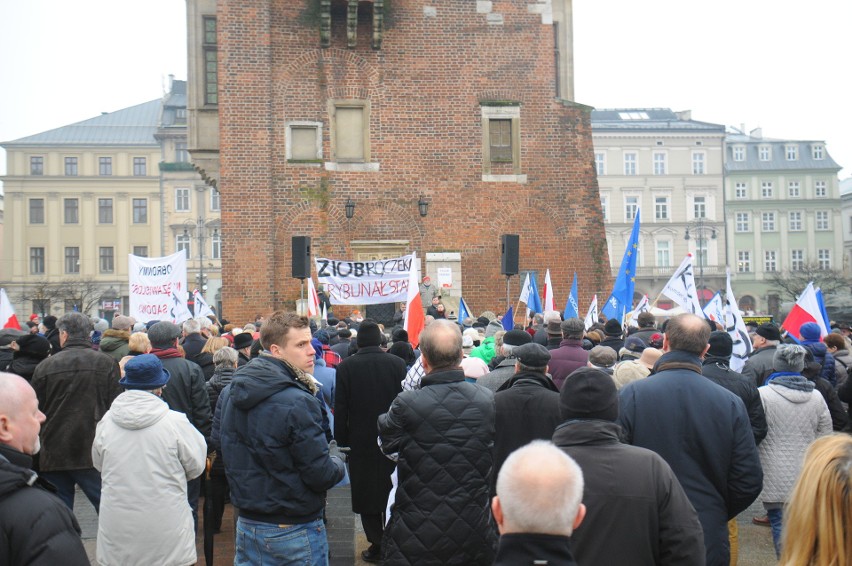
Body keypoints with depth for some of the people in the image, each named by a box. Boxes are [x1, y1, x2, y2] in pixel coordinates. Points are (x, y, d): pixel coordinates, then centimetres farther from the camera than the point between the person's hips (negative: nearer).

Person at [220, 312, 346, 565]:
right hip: (293, 531, -7)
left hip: (246, 525, 7)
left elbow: (218, 442, 15)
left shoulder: (230, 392, 1)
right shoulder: (297, 403, -25)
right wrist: (336, 461, -1)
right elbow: (322, 476, -22)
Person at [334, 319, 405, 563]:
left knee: (366, 493, 10)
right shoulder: (397, 363, -8)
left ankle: (376, 544, 13)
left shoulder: (346, 366, -9)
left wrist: (341, 440, 2)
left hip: (361, 441, -1)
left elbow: (340, 409, -7)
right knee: (392, 492, 14)